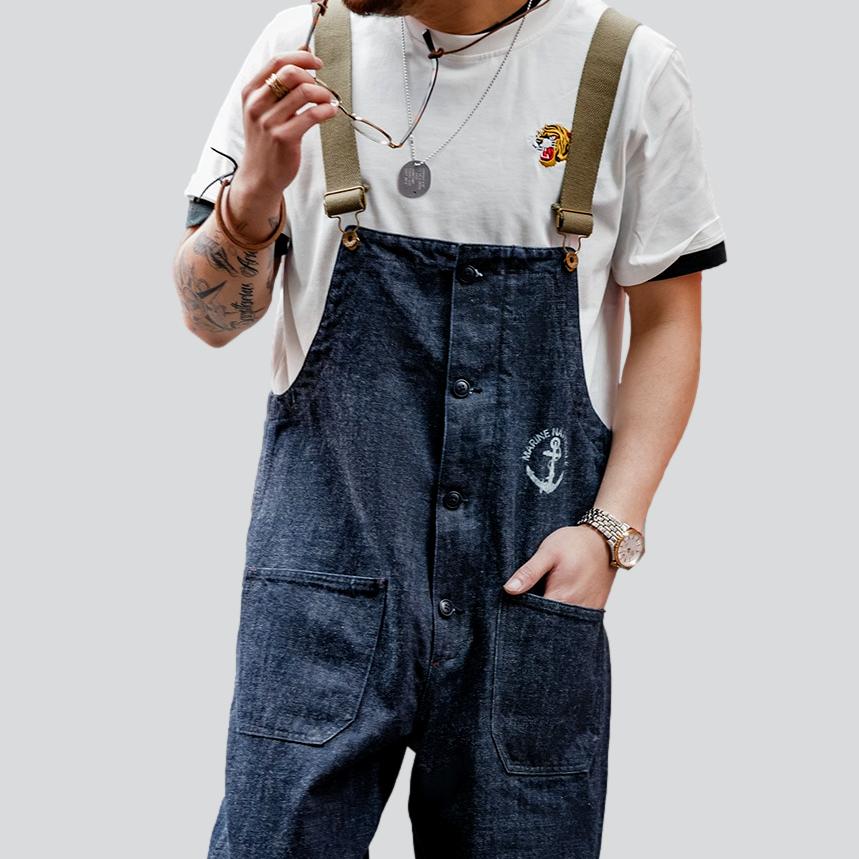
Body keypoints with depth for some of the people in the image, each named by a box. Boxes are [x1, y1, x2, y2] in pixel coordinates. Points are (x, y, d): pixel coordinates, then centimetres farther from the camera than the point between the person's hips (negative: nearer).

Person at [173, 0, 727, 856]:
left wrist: (611, 528, -6)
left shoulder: (630, 71, -2)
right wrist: (255, 191, -16)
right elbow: (210, 319, 4)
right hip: (328, 566, 0)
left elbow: (668, 321, 6)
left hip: (532, 572, 0)